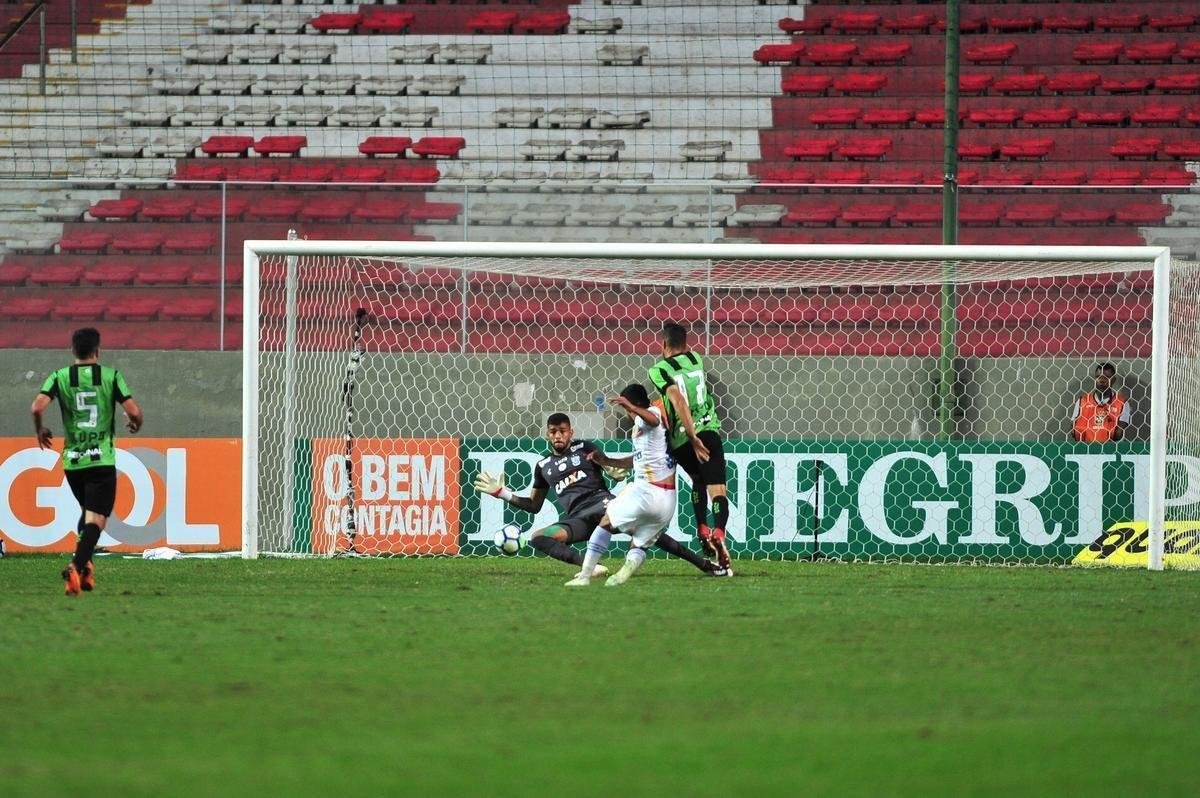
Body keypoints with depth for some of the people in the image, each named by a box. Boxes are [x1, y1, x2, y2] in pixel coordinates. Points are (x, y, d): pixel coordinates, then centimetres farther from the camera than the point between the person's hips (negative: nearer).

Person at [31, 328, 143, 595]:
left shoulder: (59, 377, 2)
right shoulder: (111, 376, -2)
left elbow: (38, 407, -12)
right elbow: (134, 411, -8)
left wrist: (40, 430, 8)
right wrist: (135, 423, 16)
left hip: (72, 460, 3)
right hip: (102, 460, -3)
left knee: (86, 511, 25)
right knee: (96, 518, -6)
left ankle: (85, 566, 14)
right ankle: (76, 567, -28)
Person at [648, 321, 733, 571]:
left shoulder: (659, 371, 0)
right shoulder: (696, 360, 13)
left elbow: (678, 401, -13)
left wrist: (692, 438, -17)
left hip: (681, 441, 0)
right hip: (708, 430, 1)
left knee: (698, 481, 28)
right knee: (717, 489, -8)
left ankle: (702, 529, 15)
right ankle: (719, 532, -34)